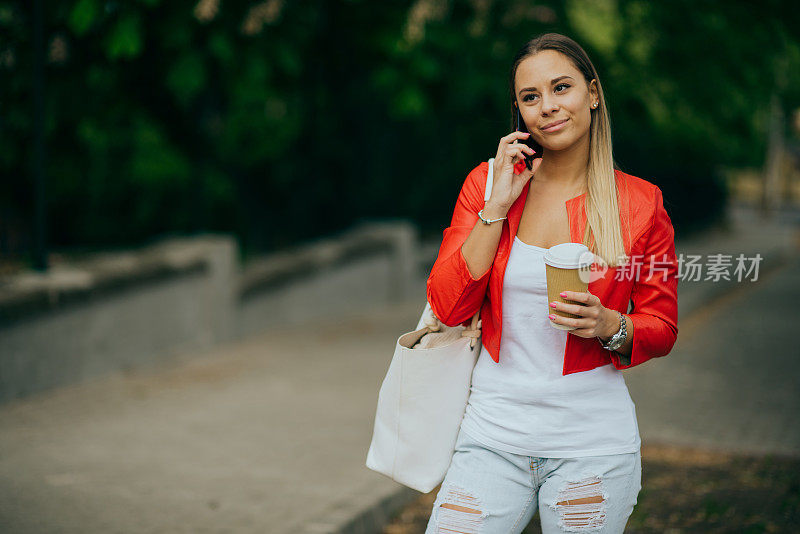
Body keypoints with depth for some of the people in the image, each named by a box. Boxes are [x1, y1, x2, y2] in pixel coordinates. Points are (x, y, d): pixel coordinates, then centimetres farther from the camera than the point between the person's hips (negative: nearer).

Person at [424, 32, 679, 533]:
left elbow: (662, 329, 5)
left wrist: (609, 326, -16)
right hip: (494, 430, 1)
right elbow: (448, 307, -6)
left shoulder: (640, 202, -1)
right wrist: (498, 205, -11)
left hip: (592, 441, -1)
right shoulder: (486, 183, 2)